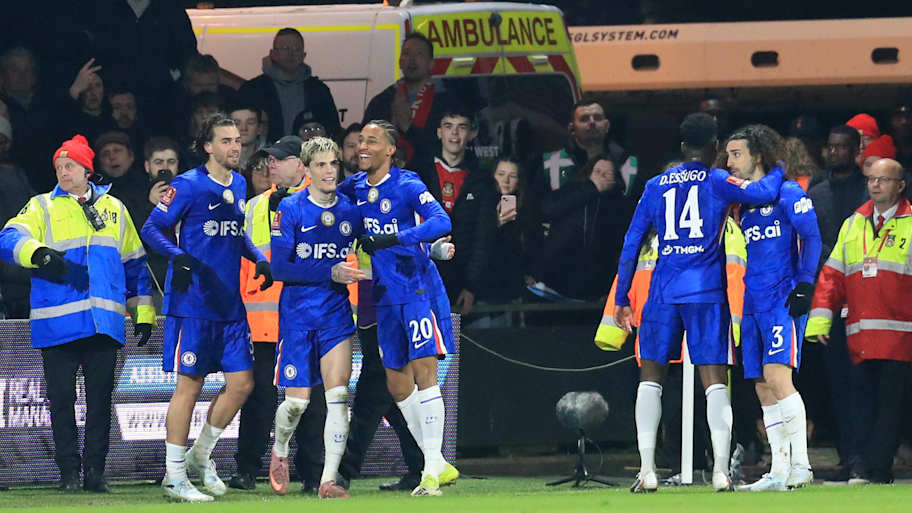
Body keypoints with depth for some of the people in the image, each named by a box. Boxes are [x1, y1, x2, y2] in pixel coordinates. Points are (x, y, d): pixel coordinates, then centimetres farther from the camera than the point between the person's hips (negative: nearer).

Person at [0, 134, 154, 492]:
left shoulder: (114, 209, 15)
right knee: (62, 399, 0)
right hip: (58, 324, -2)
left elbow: (134, 263, 20)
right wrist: (38, 252, -31)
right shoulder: (42, 207, 7)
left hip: (105, 324, 2)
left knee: (100, 398, 2)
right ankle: (69, 472, 6)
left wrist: (143, 312, 16)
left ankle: (95, 472, 7)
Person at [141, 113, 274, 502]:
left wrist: (258, 259, 10)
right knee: (190, 384, -5)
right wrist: (179, 256, -26)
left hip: (230, 304, 7)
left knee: (241, 383, 3)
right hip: (192, 303, -7)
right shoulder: (188, 185, -9)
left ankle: (200, 456, 22)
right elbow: (151, 229, -9)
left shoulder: (239, 185, 12)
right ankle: (174, 477, 3)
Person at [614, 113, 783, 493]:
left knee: (650, 376, 10)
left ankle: (647, 470, 0)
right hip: (706, 291, -2)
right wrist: (778, 170, 9)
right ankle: (721, 470, -12)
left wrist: (621, 298, 16)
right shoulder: (717, 182, 1)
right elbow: (763, 193, -14)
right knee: (714, 380, -2)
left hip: (663, 292, 2)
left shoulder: (655, 186, 11)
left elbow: (631, 244, 11)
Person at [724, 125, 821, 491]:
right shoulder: (742, 201, 18)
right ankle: (779, 471, 5)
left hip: (784, 300, -8)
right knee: (763, 389, 4)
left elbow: (812, 237, -6)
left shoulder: (785, 193, -3)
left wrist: (804, 285, -13)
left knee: (777, 377, -19)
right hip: (754, 304, 8)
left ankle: (800, 464, -19)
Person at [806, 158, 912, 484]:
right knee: (863, 400, 2)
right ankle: (866, 465, 5)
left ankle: (877, 469, -6)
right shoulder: (853, 225, 17)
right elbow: (833, 275, 15)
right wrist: (819, 319, 4)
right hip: (861, 339, 4)